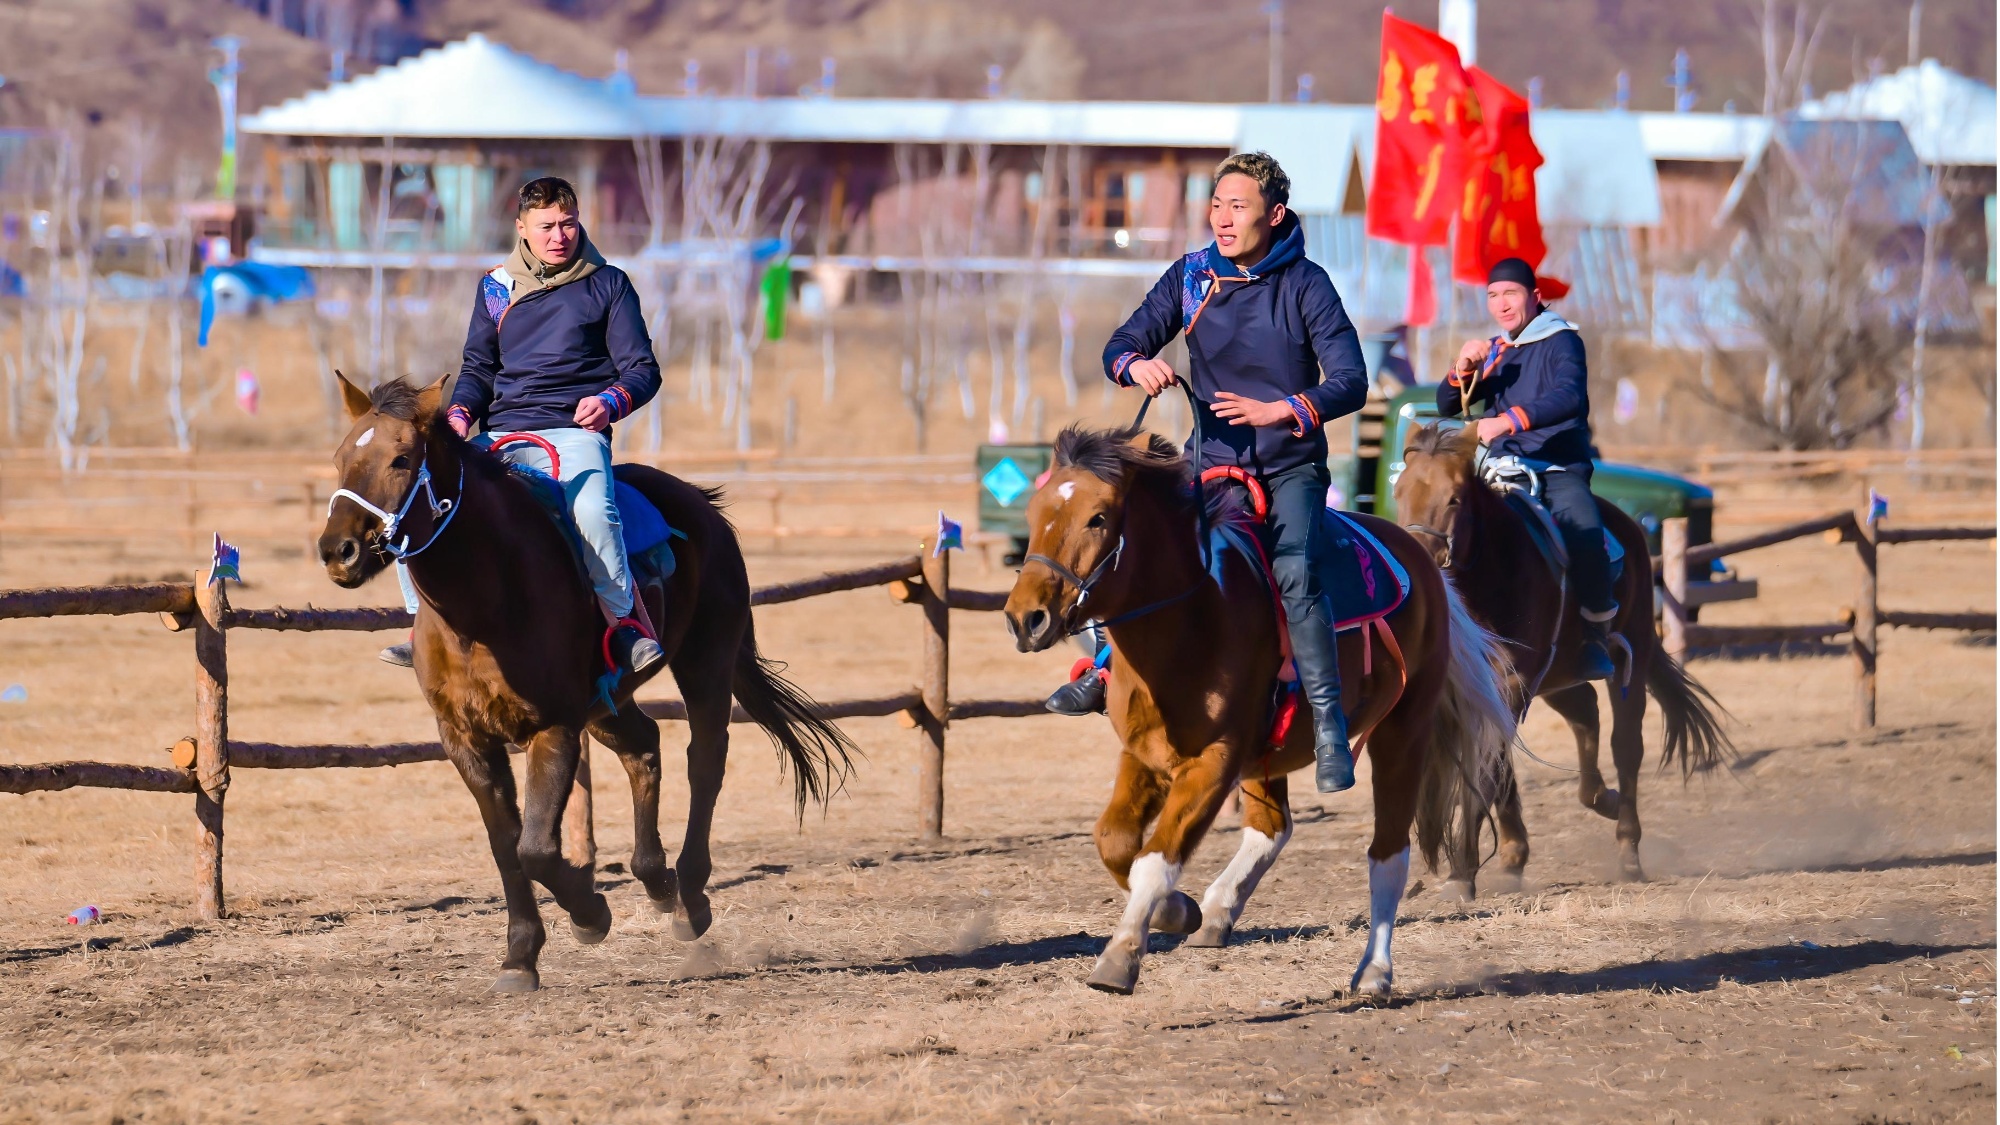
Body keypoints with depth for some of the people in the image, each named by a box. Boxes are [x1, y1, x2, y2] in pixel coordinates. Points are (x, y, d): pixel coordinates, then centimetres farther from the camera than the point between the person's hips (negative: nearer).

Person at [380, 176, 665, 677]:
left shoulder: (607, 284, 8)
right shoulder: (495, 288, 17)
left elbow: (643, 370, 5)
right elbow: (478, 368, 20)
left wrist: (609, 401, -17)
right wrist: (460, 414, -1)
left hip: (572, 432, -4)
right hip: (499, 435, 4)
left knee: (591, 509, -37)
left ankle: (628, 621, -17)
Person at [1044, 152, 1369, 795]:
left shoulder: (1305, 285, -9)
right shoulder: (1190, 278, 1)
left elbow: (1350, 382, -15)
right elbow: (1120, 348, 2)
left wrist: (1280, 411, -31)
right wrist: (1137, 366, -23)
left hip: (1291, 466, -4)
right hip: (1212, 462, 4)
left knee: (1296, 574, -27)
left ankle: (1329, 728, -25)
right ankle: (1112, 665, 21)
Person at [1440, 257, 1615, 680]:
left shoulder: (1561, 341, -2)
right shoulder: (1492, 352, 19)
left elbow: (1569, 396, -22)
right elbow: (1446, 406, 16)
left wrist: (1508, 421, -33)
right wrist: (1462, 370, -6)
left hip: (1560, 468, -6)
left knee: (1585, 534, -34)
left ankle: (1597, 636, -20)